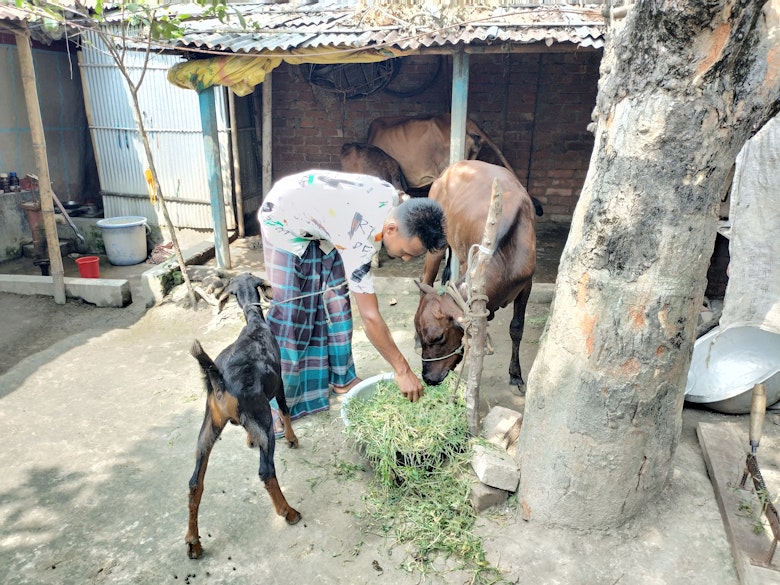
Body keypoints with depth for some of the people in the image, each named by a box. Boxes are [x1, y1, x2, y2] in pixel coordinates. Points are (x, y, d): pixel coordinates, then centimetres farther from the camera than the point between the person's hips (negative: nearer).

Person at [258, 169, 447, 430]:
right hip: (285, 219, -8)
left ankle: (341, 377, 20)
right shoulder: (360, 240, -39)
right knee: (290, 310, -11)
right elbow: (370, 317, -34)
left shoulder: (394, 197, -17)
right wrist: (403, 371, -26)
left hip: (318, 219, 8)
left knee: (335, 299, 6)